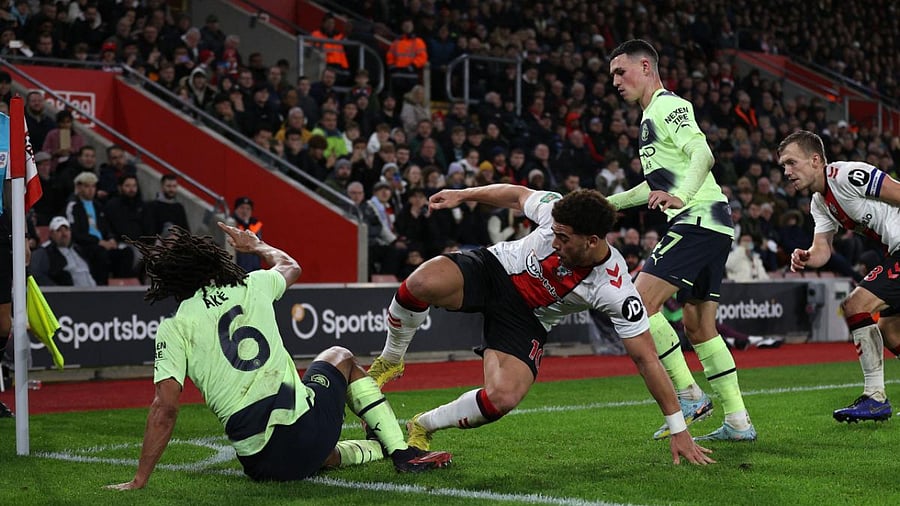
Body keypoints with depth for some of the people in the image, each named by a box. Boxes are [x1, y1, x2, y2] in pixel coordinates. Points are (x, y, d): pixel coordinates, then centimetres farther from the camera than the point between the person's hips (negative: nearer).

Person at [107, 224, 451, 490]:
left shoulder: (174, 329, -2)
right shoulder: (252, 287, 7)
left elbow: (165, 407, -11)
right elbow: (290, 266, 31)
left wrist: (139, 481, -5)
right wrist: (256, 245, 52)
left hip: (264, 464, 0)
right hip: (308, 427, 0)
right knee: (340, 358, 34)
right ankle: (403, 452, 26)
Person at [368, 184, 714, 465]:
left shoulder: (615, 290, -27)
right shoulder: (558, 212, -22)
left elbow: (646, 358, -22)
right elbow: (517, 195, 2)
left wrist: (679, 430, -19)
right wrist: (463, 194, 4)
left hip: (526, 321, -1)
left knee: (502, 397, -30)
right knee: (422, 283, -33)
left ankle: (423, 427, 1)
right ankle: (390, 361, -1)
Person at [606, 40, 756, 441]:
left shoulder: (667, 105, -6)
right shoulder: (651, 116, 25)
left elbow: (702, 153, -23)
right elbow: (660, 182, 36)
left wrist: (681, 197, -38)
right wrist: (609, 203, 36)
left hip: (697, 220, -11)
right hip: (712, 227, 11)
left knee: (641, 302, -15)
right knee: (699, 328, 11)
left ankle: (689, 394, -10)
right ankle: (738, 422, 12)